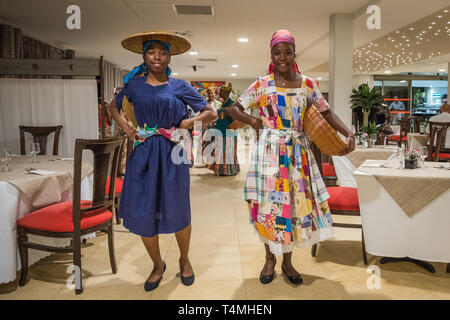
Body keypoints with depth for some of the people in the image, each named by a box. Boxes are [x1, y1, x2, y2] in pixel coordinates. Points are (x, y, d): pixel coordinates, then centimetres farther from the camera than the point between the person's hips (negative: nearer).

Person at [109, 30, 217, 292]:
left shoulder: (179, 86, 1)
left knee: (178, 212, 5)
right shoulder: (135, 84, 6)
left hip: (172, 154, -2)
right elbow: (114, 106, 23)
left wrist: (188, 123, -10)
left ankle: (184, 259, 33)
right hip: (143, 155, 2)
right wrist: (126, 128, 6)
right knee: (142, 213, 4)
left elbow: (211, 113, 4)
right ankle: (158, 265, 29)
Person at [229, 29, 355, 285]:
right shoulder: (262, 84, 1)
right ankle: (270, 258, 24)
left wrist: (348, 132, -10)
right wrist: (253, 121, -13)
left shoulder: (308, 84, 6)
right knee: (270, 202, 3)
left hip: (298, 152, 2)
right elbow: (235, 109, 6)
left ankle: (287, 261, 24)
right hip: (270, 151, -2)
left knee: (296, 202, 6)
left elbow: (327, 112, 6)